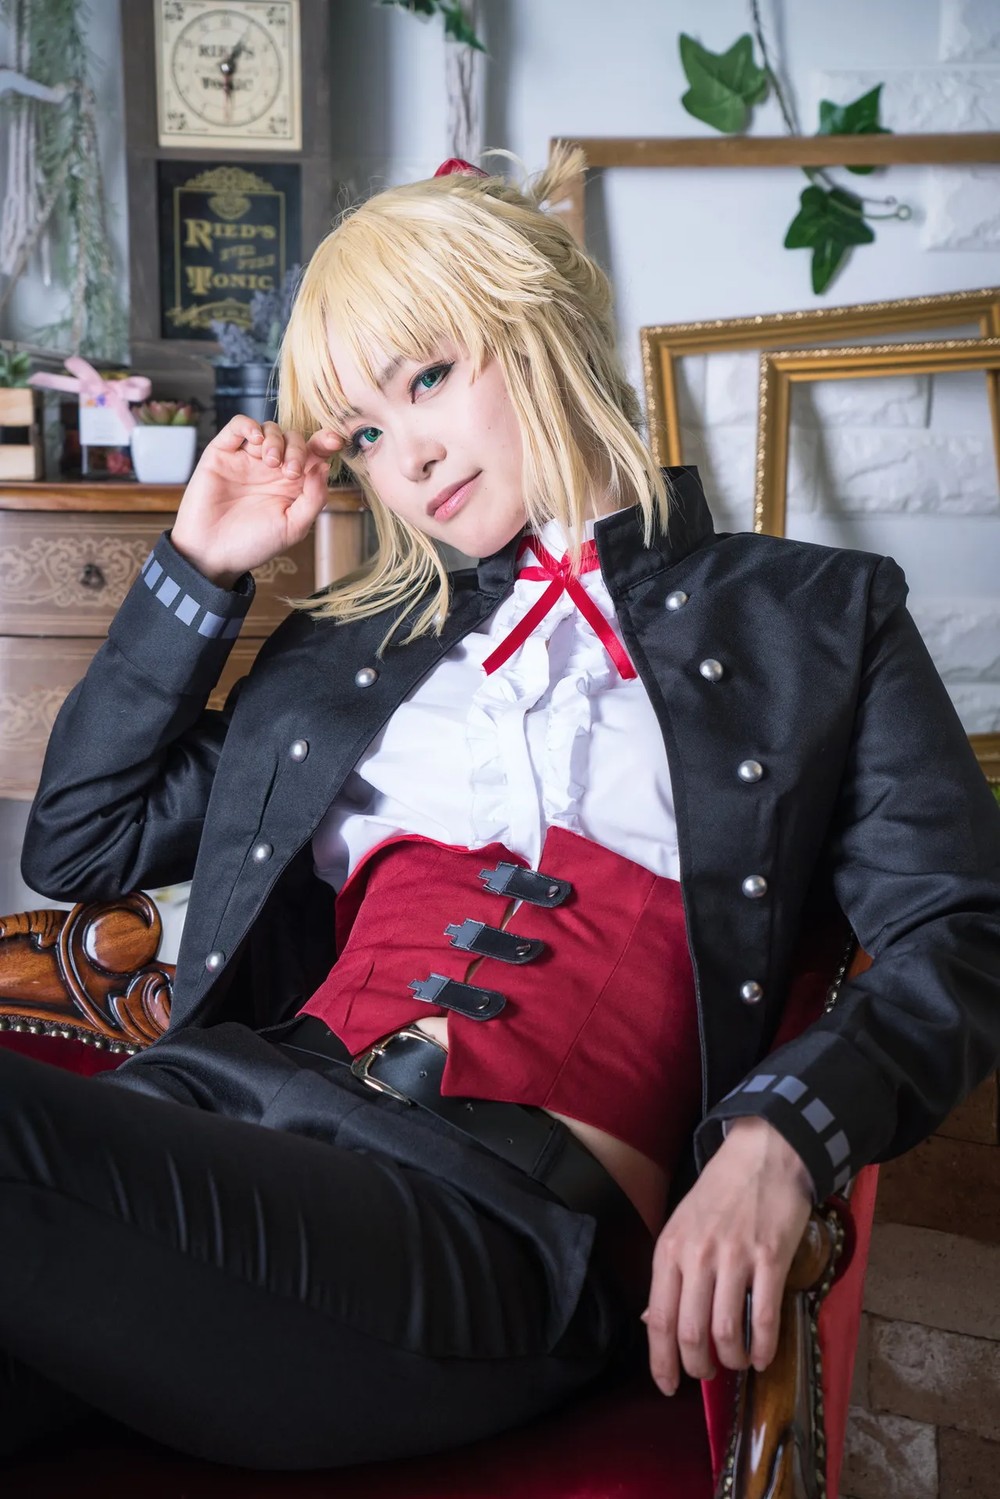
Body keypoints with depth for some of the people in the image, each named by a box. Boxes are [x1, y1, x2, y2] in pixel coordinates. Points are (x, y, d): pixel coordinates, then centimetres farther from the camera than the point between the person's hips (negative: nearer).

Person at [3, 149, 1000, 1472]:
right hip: (248, 1103, 4)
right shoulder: (349, 644, 26)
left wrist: (779, 1138, -13)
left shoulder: (817, 615, 17)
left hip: (515, 1209, -4)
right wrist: (199, 568, 22)